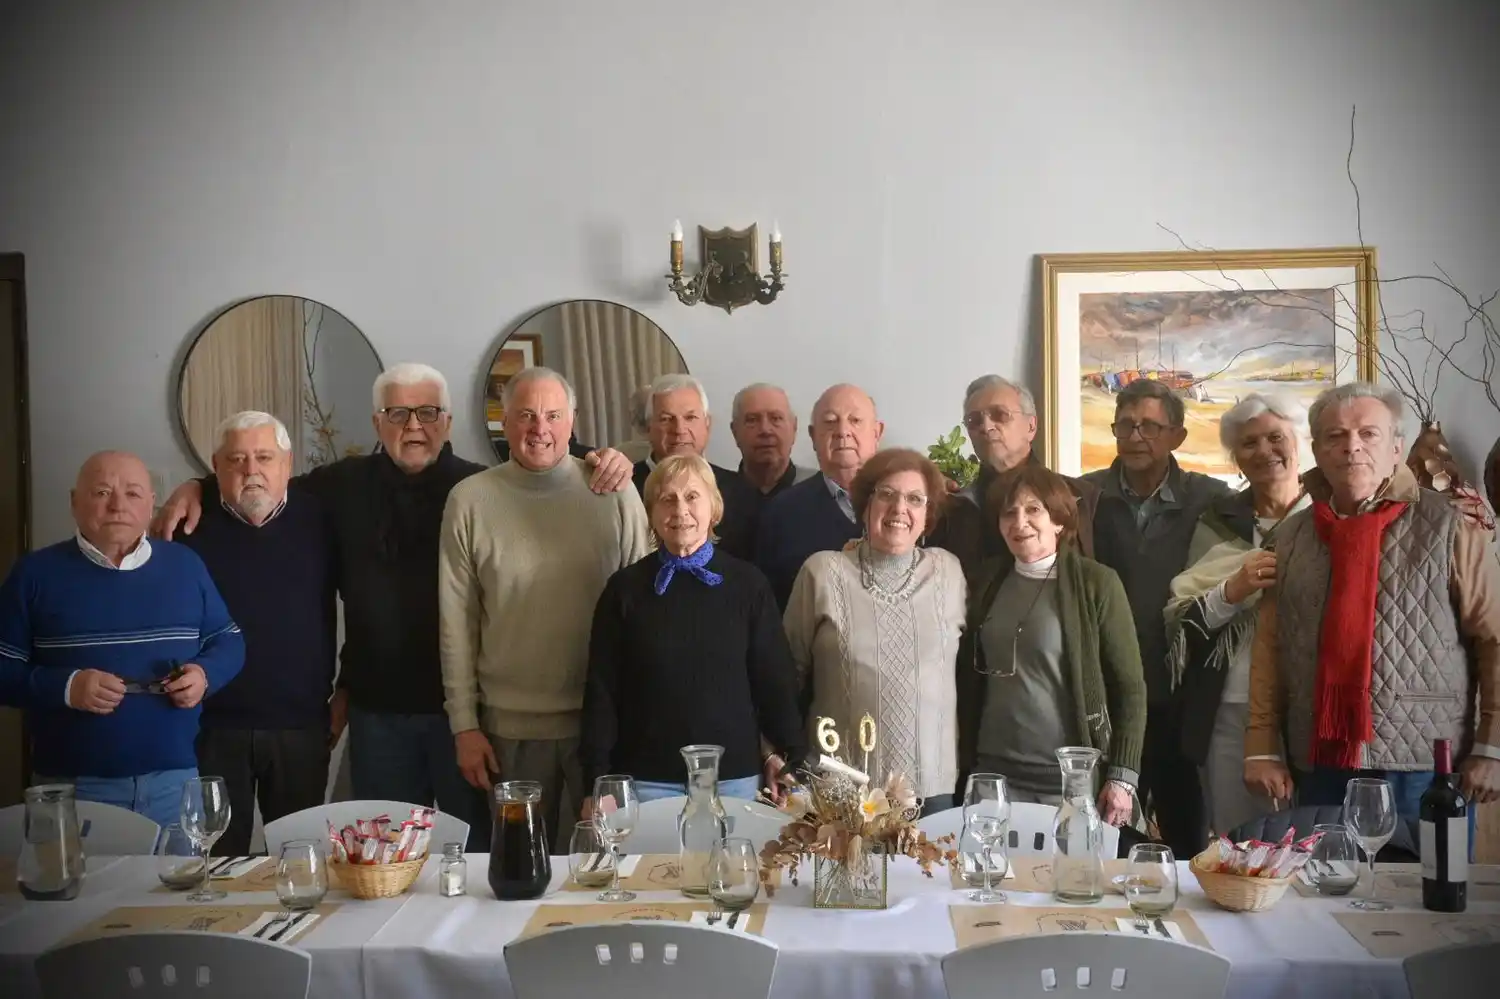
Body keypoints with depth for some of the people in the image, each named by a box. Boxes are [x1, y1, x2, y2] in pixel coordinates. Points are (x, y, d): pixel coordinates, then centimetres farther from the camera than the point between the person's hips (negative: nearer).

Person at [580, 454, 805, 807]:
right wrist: (598, 784, -2)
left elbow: (775, 679, 4)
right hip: (646, 778, 0)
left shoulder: (748, 584, -1)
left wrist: (792, 758, 2)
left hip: (734, 775, 1)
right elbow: (602, 691, 1)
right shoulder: (625, 588, -1)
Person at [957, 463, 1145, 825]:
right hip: (995, 773, 3)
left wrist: (1122, 777, -10)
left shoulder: (1097, 583, -6)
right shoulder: (989, 581, 6)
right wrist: (967, 764, 9)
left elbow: (1130, 688, -5)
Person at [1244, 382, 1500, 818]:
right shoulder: (1291, 536, 9)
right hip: (1320, 767, 3)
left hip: (1427, 768, -3)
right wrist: (1262, 749, 2)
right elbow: (1269, 647, 7)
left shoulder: (1448, 528, -2)